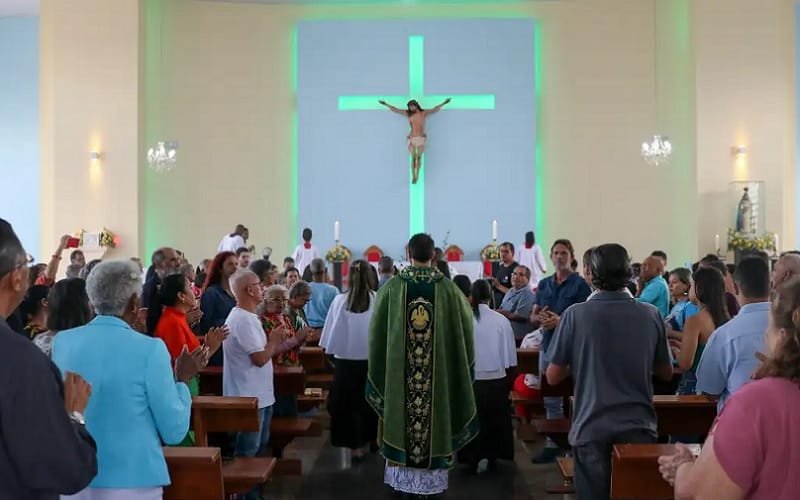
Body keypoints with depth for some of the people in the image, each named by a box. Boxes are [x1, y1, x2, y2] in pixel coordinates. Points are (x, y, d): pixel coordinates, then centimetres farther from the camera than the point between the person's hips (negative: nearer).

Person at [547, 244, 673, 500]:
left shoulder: (575, 314, -10)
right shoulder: (651, 315, -4)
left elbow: (553, 377, -4)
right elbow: (666, 373, 8)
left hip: (591, 429, -2)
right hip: (639, 427, 2)